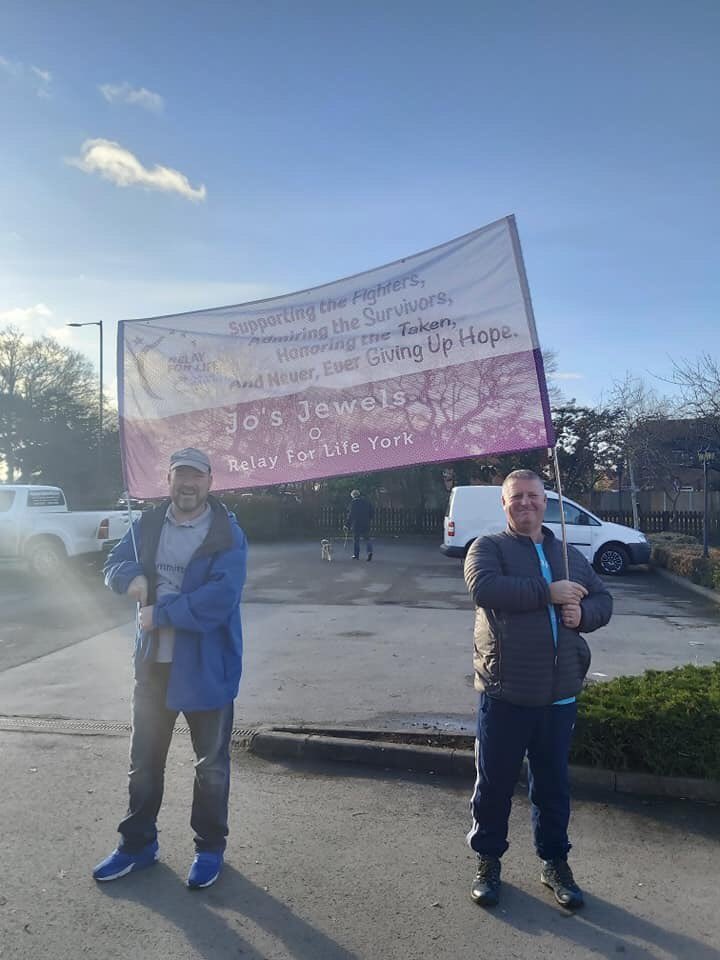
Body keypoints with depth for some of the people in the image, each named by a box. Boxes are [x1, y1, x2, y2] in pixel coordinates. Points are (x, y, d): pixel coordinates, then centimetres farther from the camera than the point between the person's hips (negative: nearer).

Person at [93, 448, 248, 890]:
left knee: (211, 764, 12)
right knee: (143, 760, 19)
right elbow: (114, 564, 8)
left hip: (207, 667, -5)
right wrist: (131, 576, -15)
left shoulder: (228, 535, -15)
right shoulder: (148, 525, 4)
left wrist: (159, 613, -20)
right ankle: (138, 843, 39)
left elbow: (219, 598, -24)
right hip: (153, 663, 5)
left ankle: (210, 848, 33)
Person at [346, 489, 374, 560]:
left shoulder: (353, 502, -8)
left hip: (356, 524, -4)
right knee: (367, 538, 12)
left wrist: (347, 524, -4)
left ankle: (356, 555, 12)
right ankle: (369, 551, -9)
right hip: (366, 524, 4)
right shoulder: (367, 502, 7)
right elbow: (372, 513, 9)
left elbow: (350, 514, -11)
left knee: (356, 539, 8)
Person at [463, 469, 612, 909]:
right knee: (495, 782, 10)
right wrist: (548, 592, -20)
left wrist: (584, 614, -6)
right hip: (505, 694, -3)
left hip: (560, 694, 4)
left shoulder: (570, 554, 13)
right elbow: (485, 588, -22)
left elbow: (603, 599, 18)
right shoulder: (488, 547, -2)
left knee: (553, 783, 16)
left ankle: (555, 862, 35)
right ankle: (488, 860, 30)